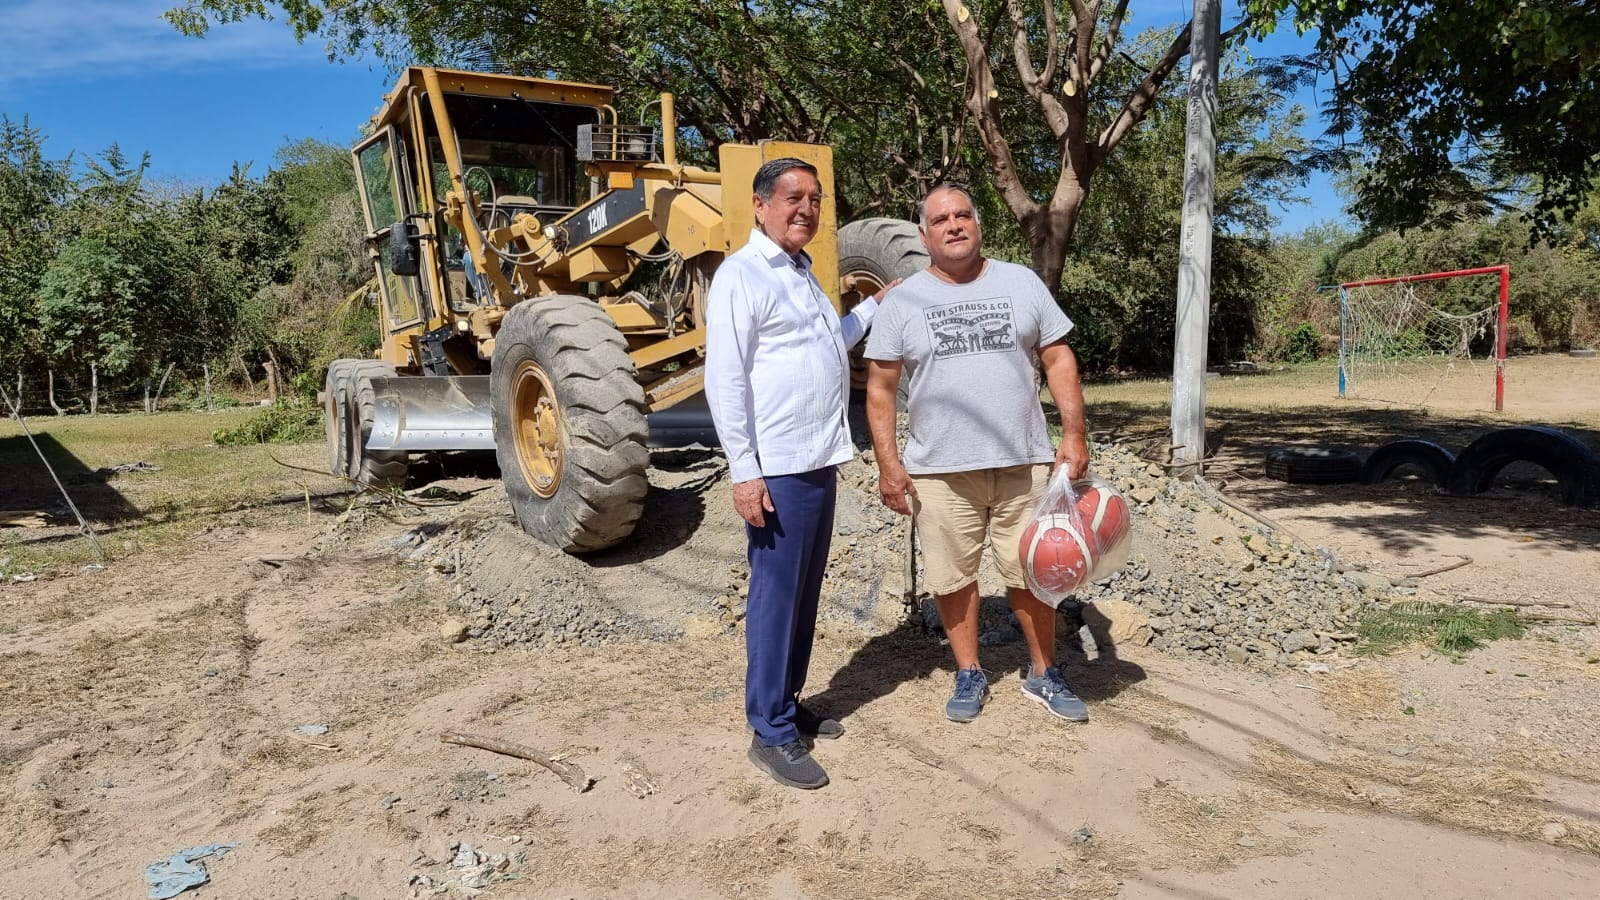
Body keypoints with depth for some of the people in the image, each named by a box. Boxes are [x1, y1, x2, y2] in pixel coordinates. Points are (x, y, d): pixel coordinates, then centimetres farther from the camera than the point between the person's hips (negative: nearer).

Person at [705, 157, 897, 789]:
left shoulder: (802, 273, 18)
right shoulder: (741, 275, -10)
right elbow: (724, 381, -16)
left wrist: (877, 305, 25)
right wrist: (743, 471, -19)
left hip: (820, 461, 9)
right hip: (777, 470, -9)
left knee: (805, 595, 15)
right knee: (776, 598, -2)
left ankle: (787, 704, 29)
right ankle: (771, 734, 9)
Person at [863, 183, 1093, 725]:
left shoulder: (1022, 284, 5)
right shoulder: (903, 301, 0)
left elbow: (1058, 359, 7)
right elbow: (880, 387, 0)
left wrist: (1074, 432, -3)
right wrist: (888, 463, -6)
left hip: (1023, 462, 1)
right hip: (940, 471, -1)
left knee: (1032, 573, 10)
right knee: (953, 578, 8)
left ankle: (1044, 674, 28)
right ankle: (969, 675, 27)